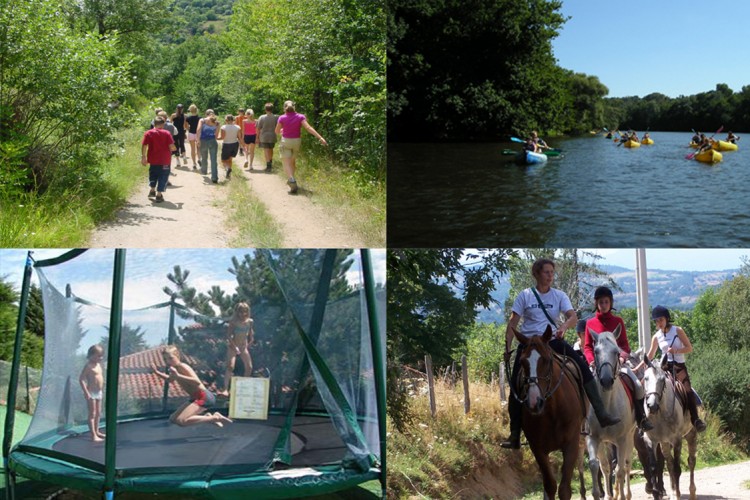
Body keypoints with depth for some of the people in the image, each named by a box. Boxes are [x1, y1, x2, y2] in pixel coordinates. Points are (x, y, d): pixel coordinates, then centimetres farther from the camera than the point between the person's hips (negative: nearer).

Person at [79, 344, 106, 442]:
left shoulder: (99, 365, 10)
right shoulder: (88, 366, -14)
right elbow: (81, 379, -18)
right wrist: (86, 392, -22)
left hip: (99, 392, 8)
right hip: (91, 393, -8)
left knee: (98, 413, 17)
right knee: (92, 414, -5)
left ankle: (96, 431, 30)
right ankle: (93, 435, -4)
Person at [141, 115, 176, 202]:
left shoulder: (148, 133, -2)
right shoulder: (166, 133, -7)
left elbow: (144, 146, -6)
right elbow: (171, 146, -11)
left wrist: (143, 157, 3)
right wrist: (174, 149, 10)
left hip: (153, 160, 2)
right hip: (165, 160, -2)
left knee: (153, 175, 25)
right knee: (163, 177, 7)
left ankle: (152, 190, 28)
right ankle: (159, 195, 7)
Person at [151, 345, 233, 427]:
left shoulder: (182, 367, -16)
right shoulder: (175, 368, 9)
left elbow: (197, 382, -29)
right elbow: (170, 379, 34)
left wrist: (178, 376, -34)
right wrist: (156, 372, 20)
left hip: (204, 397, -10)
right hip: (195, 398, 10)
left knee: (180, 421, -20)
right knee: (173, 419, 16)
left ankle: (215, 418, -14)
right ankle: (207, 417, 11)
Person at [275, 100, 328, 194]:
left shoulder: (282, 118, -9)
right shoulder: (300, 117, -7)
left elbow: (277, 131, 1)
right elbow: (308, 128, -18)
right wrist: (320, 137, -24)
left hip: (286, 141, -3)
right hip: (297, 141, 3)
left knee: (286, 163, -6)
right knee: (293, 161, 23)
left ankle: (292, 181, -28)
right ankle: (291, 179, 37)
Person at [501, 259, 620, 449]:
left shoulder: (559, 295, 6)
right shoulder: (525, 295, 2)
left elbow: (573, 316, -8)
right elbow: (512, 323, 1)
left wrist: (564, 326, -30)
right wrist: (508, 347, -8)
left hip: (552, 341, 1)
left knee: (583, 368, -14)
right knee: (516, 384, -7)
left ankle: (601, 415, -9)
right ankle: (515, 434, 2)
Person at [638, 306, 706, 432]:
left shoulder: (677, 331, -1)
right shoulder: (656, 337, 8)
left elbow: (689, 348, -2)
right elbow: (649, 356, 14)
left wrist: (676, 351, -19)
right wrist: (637, 368, 9)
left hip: (679, 366, -3)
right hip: (664, 366, 3)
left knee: (688, 391, -23)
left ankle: (695, 419, -20)